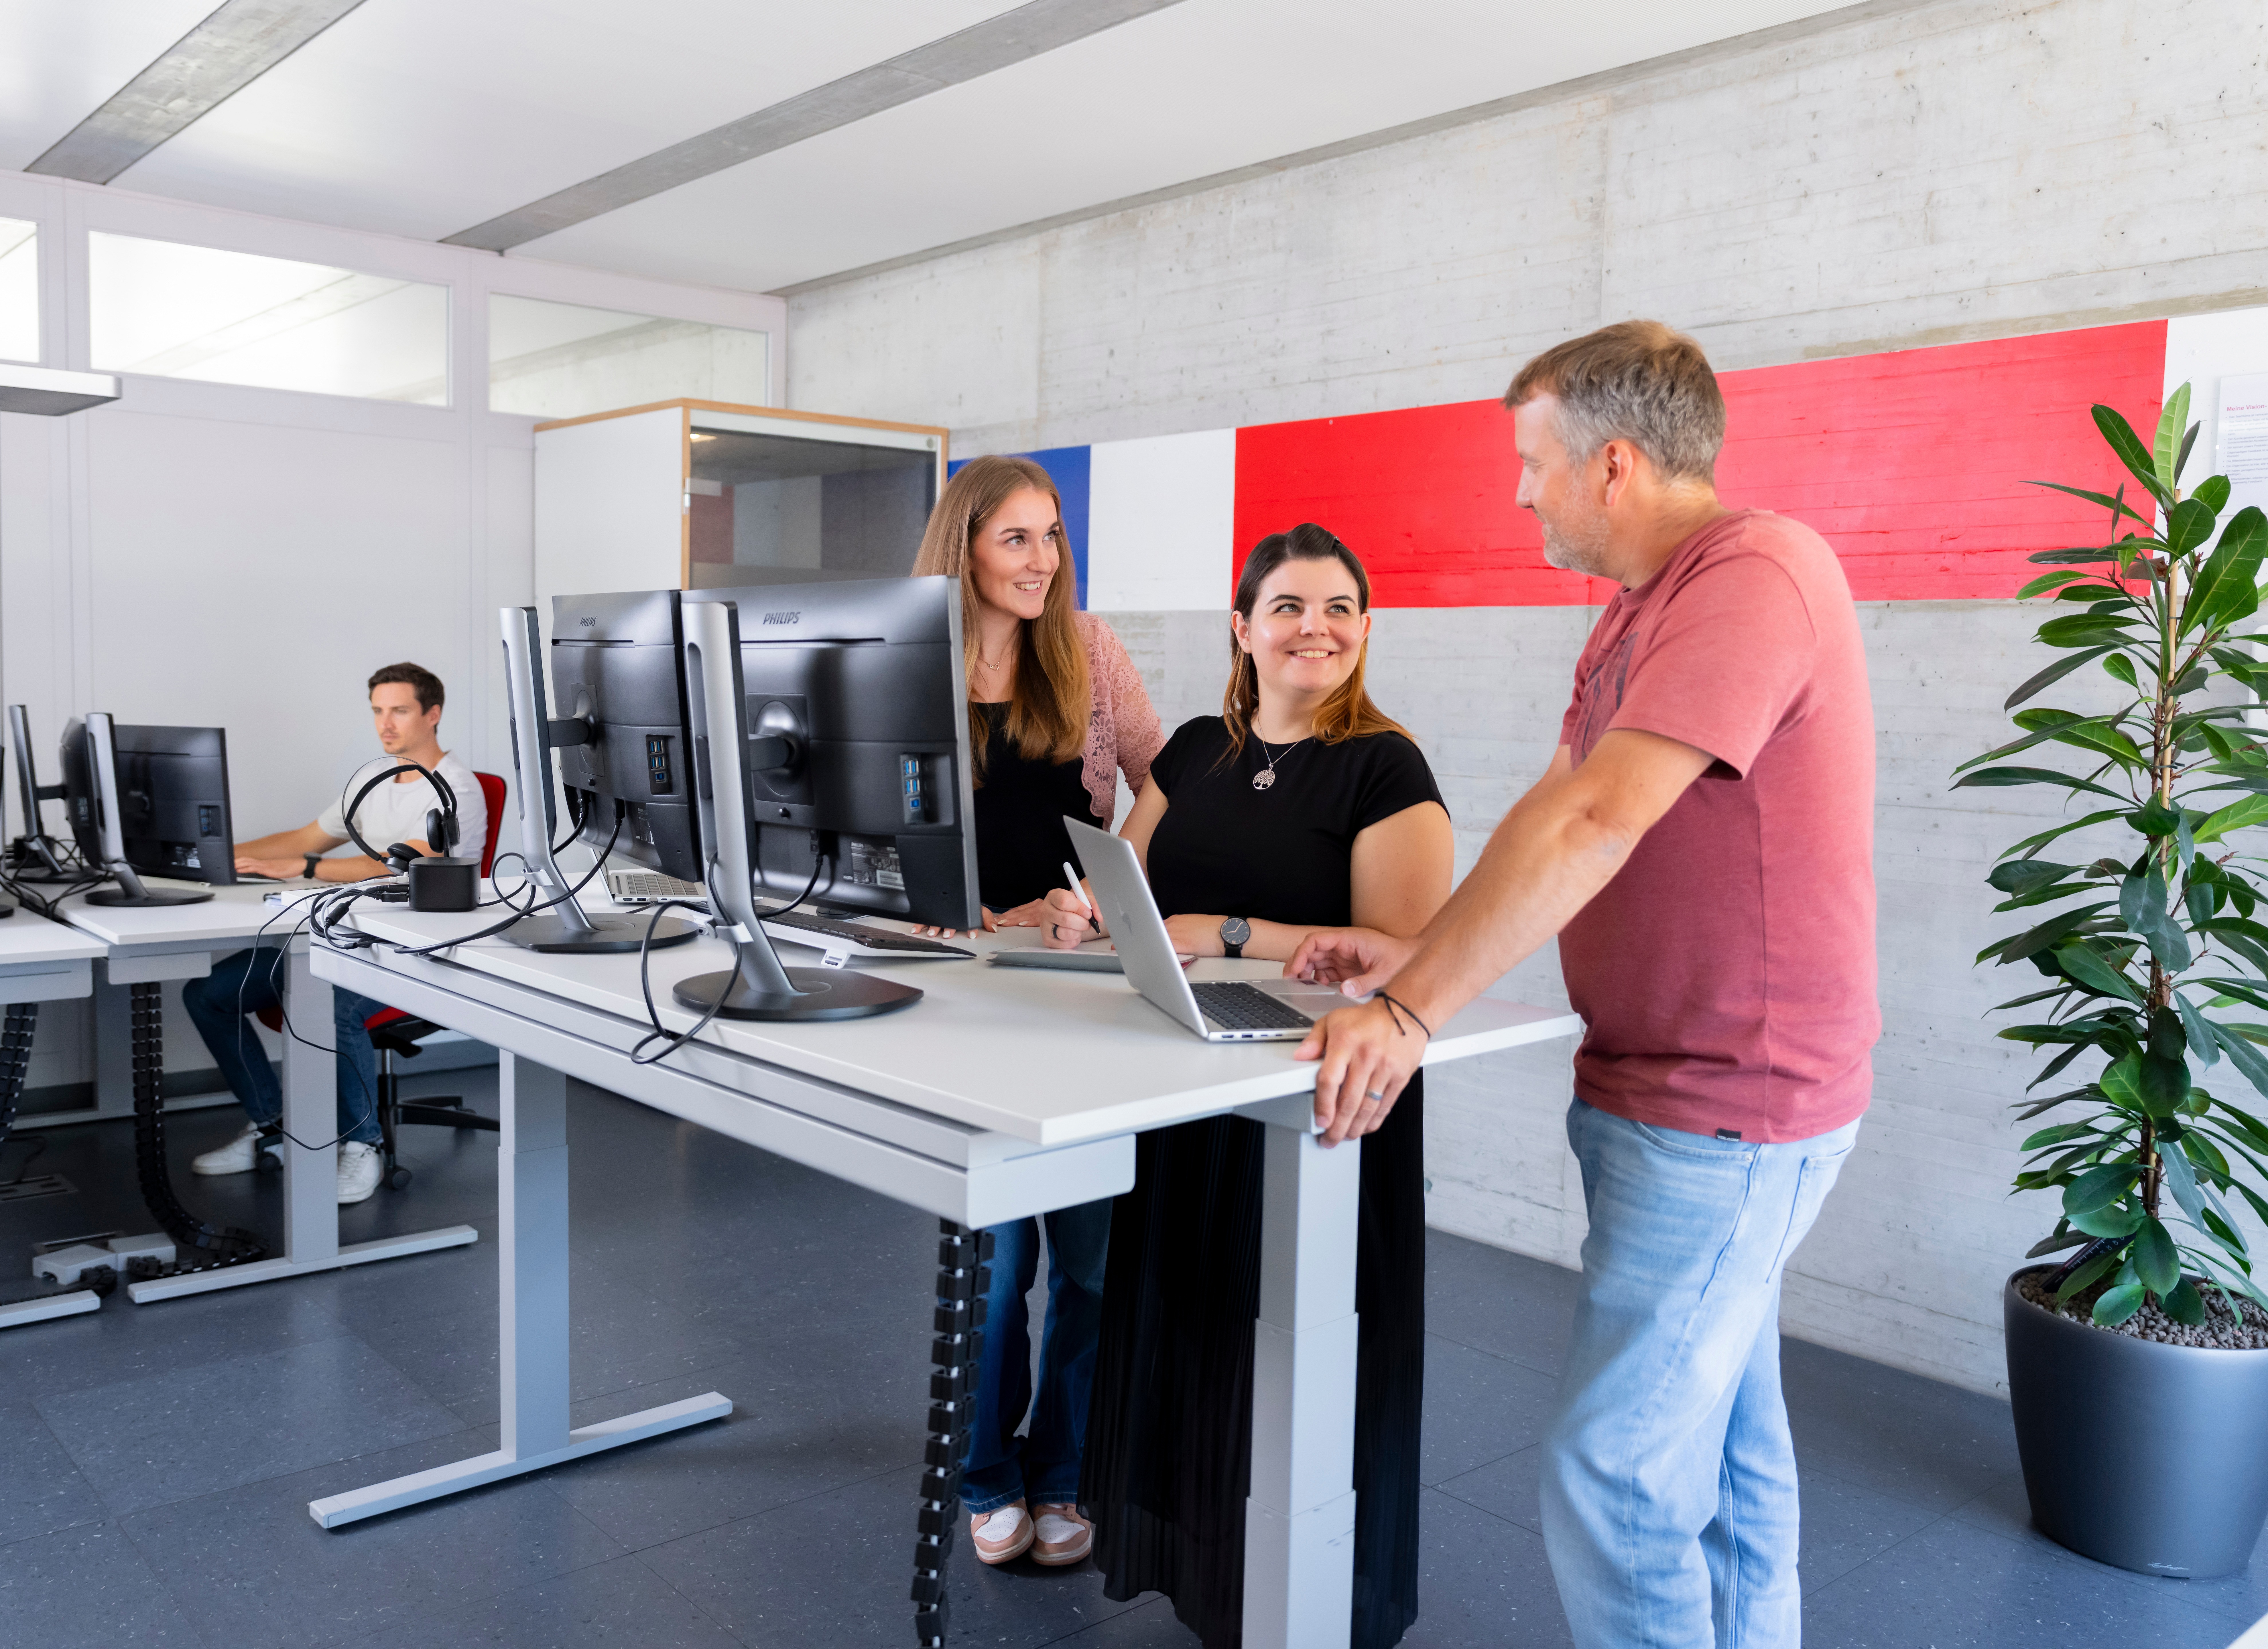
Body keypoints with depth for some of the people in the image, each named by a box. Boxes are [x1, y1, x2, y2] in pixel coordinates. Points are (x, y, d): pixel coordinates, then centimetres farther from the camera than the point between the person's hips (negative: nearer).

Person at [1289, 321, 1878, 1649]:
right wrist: (1417, 957, 3)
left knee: (1615, 1475, -6)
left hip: (1729, 1113, -10)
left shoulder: (1756, 574, -20)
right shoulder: (1641, 612, 14)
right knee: (1723, 1446, 21)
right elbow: (1551, 814, 13)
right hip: (1673, 1091, 10)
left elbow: (1594, 825, -27)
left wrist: (1416, 1015, -26)